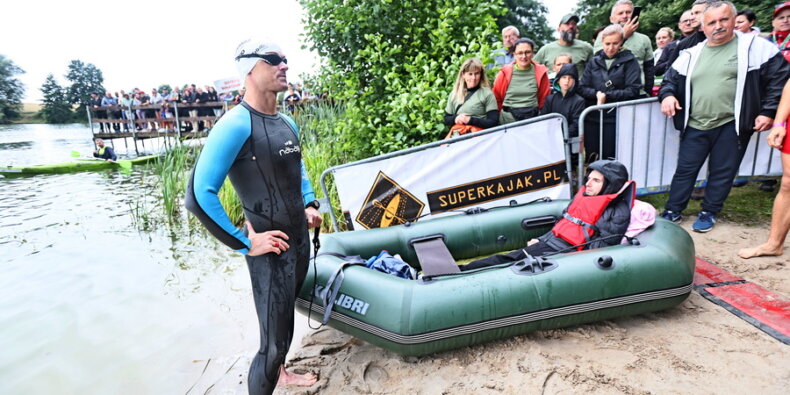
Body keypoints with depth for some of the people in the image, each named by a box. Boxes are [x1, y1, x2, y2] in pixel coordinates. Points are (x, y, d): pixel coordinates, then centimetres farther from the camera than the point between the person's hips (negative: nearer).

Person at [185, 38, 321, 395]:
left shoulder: (287, 123, 7)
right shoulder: (236, 124, -20)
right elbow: (199, 197, -25)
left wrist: (309, 204, 13)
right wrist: (244, 243, -19)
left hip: (301, 238, 8)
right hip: (271, 249, -8)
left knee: (286, 314, 27)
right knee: (273, 342, -1)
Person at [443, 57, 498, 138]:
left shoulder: (487, 94, 6)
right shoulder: (454, 94, 18)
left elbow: (493, 122, -1)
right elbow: (446, 119, 23)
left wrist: (470, 120, -9)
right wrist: (455, 119, 0)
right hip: (456, 133, 3)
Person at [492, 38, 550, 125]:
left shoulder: (541, 73, 4)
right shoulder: (504, 73, 0)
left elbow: (544, 99, 9)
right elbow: (496, 98, 7)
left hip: (533, 119, 1)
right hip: (508, 120, 0)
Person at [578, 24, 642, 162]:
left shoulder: (629, 61, 3)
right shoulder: (594, 62, 13)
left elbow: (633, 91, -6)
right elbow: (582, 88, 6)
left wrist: (607, 96, -13)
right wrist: (597, 94, -13)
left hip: (615, 118, -3)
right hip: (592, 118, 3)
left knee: (610, 159, -3)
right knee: (592, 159, 6)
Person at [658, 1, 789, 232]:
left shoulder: (753, 46, -1)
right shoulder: (691, 55, 8)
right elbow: (671, 79, 18)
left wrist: (768, 111, -6)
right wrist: (667, 95, -5)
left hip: (732, 125, -2)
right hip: (696, 126, 2)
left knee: (722, 173, 7)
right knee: (685, 170, 6)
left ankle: (709, 213, 22)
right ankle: (673, 211, 17)